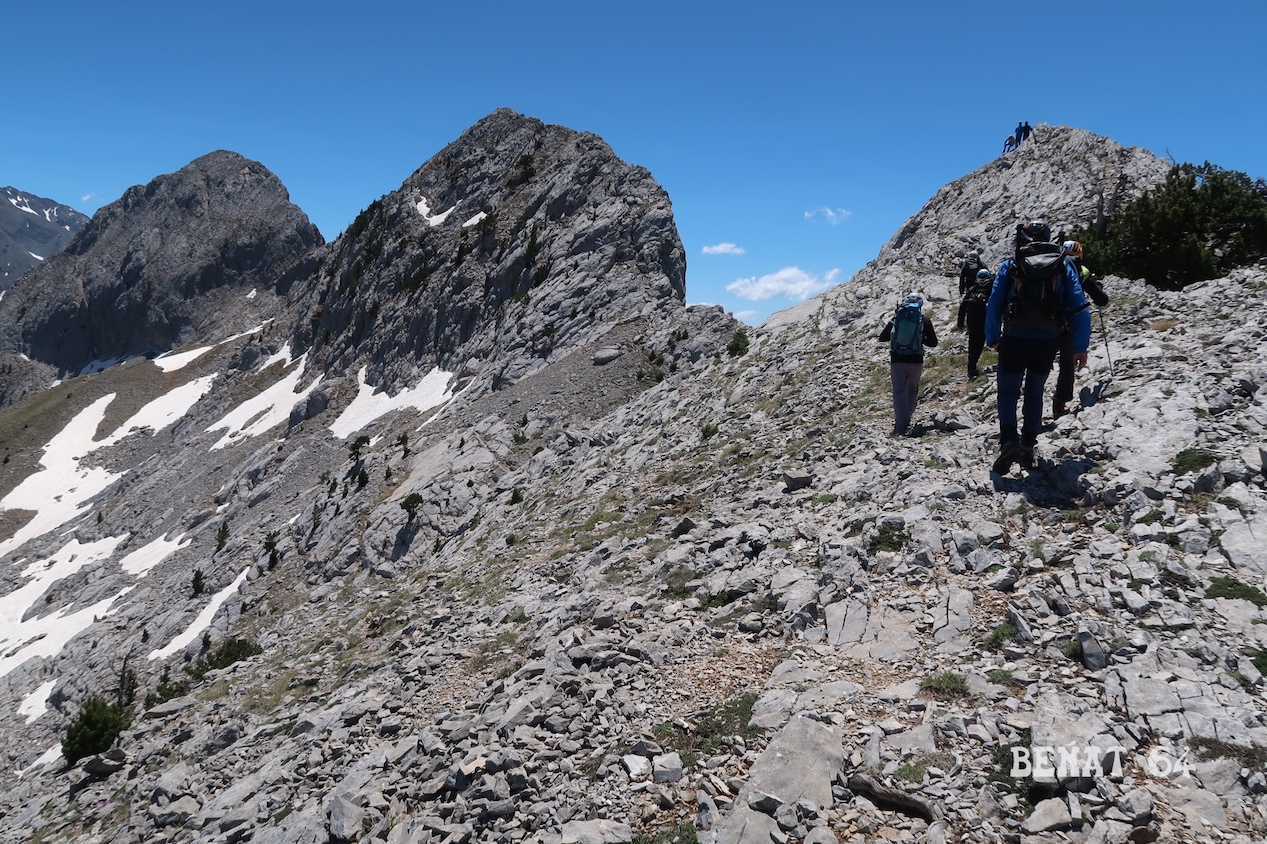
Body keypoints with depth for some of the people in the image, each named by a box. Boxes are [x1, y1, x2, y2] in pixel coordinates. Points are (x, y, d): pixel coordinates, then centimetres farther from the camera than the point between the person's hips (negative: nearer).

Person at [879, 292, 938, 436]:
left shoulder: (897, 316, 3)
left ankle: (901, 428, -7)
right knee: (912, 391, 21)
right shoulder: (924, 319, 1)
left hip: (897, 360, 0)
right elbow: (933, 342, 2)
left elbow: (882, 338, 7)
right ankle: (906, 419, 21)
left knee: (899, 392, 2)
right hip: (915, 360, 0)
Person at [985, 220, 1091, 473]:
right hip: (1048, 341, 2)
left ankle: (1009, 440, -16)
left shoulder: (1010, 265, 1)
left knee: (1008, 392, 6)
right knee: (1034, 393, 16)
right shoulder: (1064, 266, 5)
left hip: (1014, 339, -2)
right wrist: (1080, 346, 2)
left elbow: (994, 305, -1)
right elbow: (1079, 307, 0)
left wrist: (992, 338, 9)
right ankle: (1028, 448, 14)